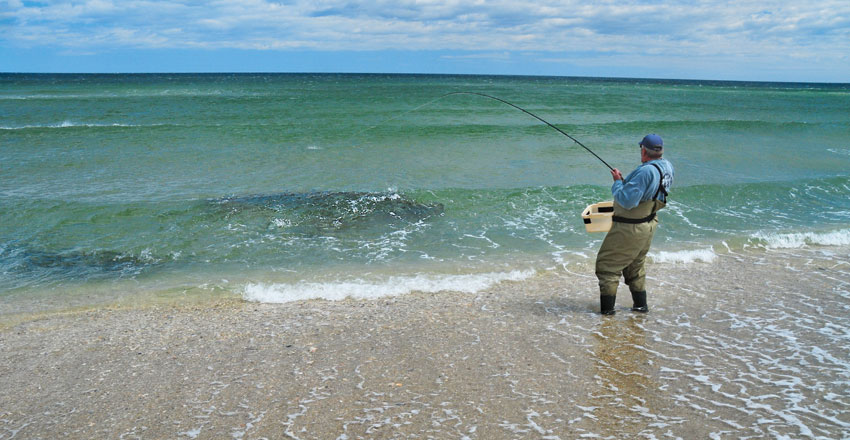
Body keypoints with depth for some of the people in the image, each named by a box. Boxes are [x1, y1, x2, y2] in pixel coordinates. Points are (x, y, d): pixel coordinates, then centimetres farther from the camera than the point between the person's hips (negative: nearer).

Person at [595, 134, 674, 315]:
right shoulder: (667, 166, 2)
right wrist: (626, 181, 9)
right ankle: (641, 305, 34)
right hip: (649, 224, 10)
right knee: (635, 266, 25)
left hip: (630, 229, -9)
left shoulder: (646, 171, -28)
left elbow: (627, 201, -30)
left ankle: (607, 308, 7)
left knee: (606, 264, 3)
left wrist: (617, 182, -15)